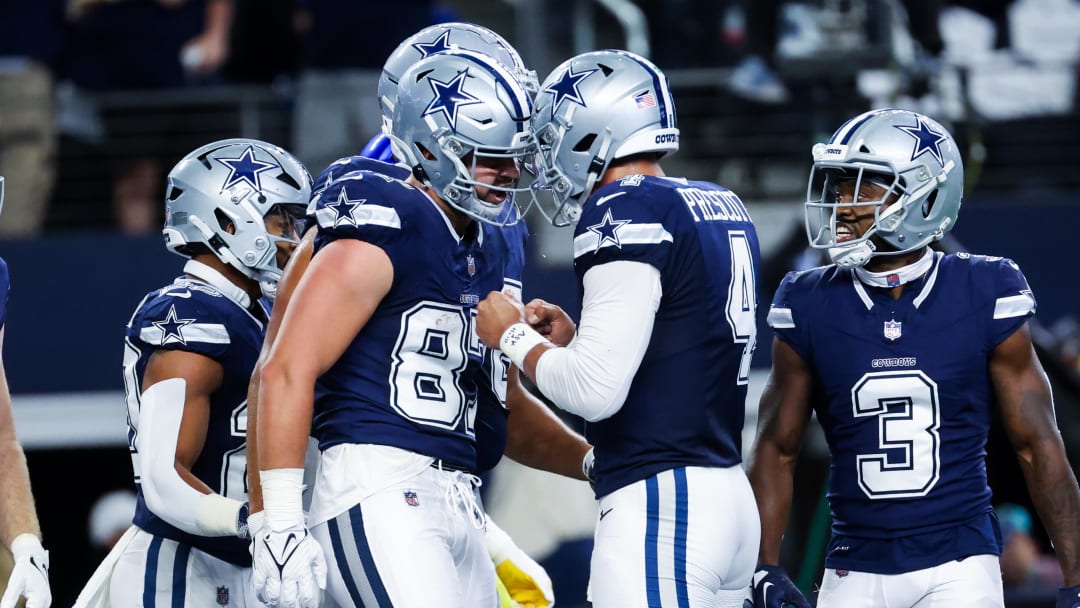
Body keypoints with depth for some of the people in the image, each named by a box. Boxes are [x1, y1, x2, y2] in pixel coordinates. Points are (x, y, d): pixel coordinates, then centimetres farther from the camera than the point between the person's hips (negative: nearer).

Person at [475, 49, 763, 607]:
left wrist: (515, 337, -1)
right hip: (730, 497, 9)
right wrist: (576, 340, 19)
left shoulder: (626, 213, -11)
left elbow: (595, 391, -16)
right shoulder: (725, 210, 14)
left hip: (659, 504, -9)